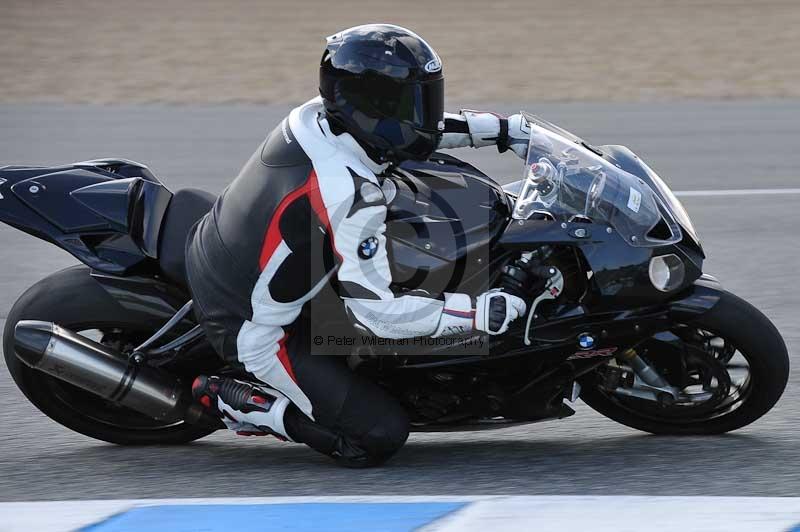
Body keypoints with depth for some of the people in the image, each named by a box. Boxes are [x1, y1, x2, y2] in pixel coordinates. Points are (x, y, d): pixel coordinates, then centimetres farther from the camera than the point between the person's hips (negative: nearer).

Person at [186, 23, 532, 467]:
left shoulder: (315, 117, -9)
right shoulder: (352, 197, -32)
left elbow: (410, 127, 11)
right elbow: (376, 311, -28)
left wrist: (506, 129, 10)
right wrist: (477, 313, -23)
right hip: (256, 332, -8)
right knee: (381, 435, -8)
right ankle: (242, 403, 0)